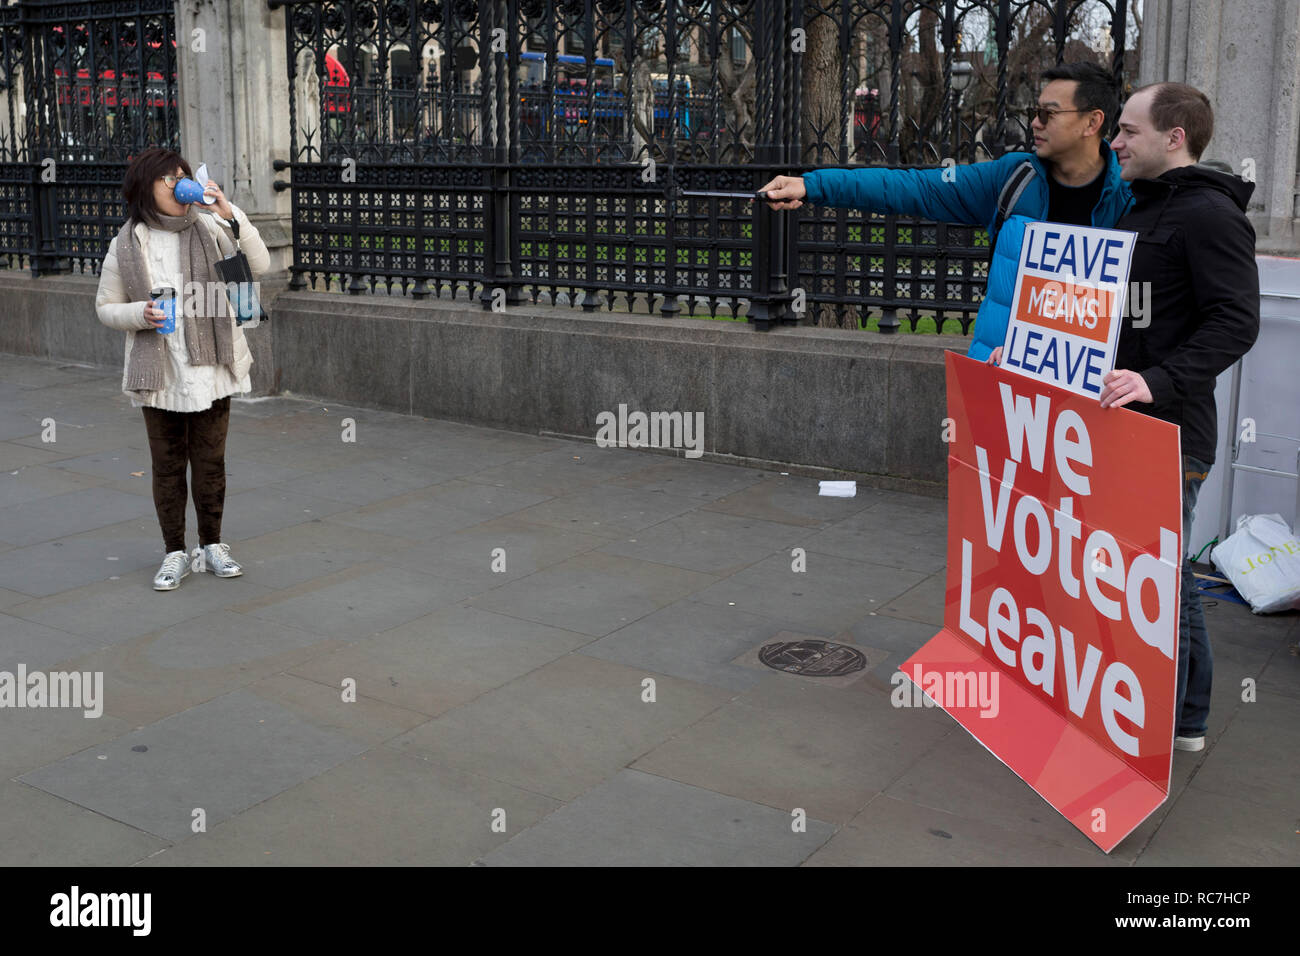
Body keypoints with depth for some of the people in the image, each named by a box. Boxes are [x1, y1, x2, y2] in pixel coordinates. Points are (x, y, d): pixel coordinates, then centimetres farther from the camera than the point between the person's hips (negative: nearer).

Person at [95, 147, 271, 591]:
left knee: (210, 461, 9)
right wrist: (139, 314, -15)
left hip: (210, 369, 0)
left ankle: (212, 544, 25)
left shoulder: (208, 229, -1)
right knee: (167, 465, 8)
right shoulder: (126, 245, -1)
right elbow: (106, 307, 6)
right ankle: (175, 553, 21)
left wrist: (230, 214, -20)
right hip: (159, 374, 0)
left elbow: (259, 265, -10)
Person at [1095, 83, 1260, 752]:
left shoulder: (1209, 214, -11)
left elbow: (1235, 322, -20)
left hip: (1171, 429, -10)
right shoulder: (1143, 210, 20)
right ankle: (1187, 720, 29)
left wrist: (1161, 380, -32)